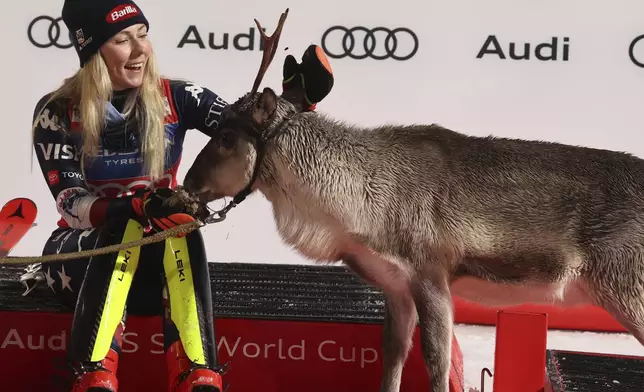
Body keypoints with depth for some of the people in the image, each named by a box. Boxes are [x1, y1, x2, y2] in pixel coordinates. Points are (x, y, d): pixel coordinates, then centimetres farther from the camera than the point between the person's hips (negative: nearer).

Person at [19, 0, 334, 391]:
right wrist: (139, 208, -38)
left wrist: (297, 99, -34)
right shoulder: (58, 112, -10)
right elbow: (72, 205, -20)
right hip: (83, 251, -2)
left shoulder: (174, 98, -4)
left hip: (159, 255, 2)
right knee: (124, 228, -34)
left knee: (183, 232, -32)